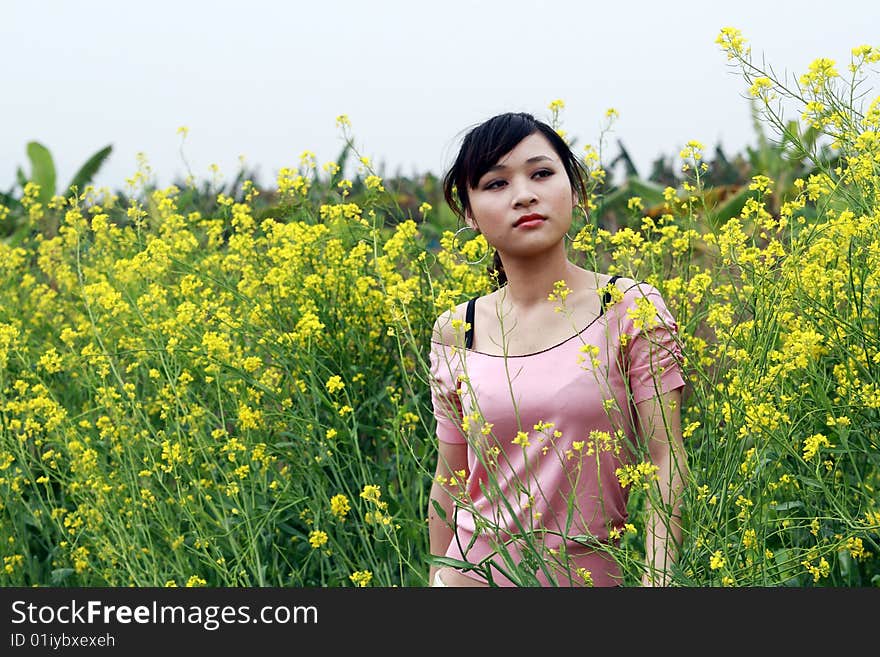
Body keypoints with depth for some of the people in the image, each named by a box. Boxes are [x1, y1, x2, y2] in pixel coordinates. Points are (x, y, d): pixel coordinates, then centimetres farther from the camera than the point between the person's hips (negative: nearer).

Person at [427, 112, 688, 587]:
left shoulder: (631, 310, -7)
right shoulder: (454, 333, 1)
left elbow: (666, 458, -10)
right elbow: (448, 482, 9)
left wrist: (656, 576, -22)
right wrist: (437, 578, 11)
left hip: (591, 575, -2)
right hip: (474, 574, 2)